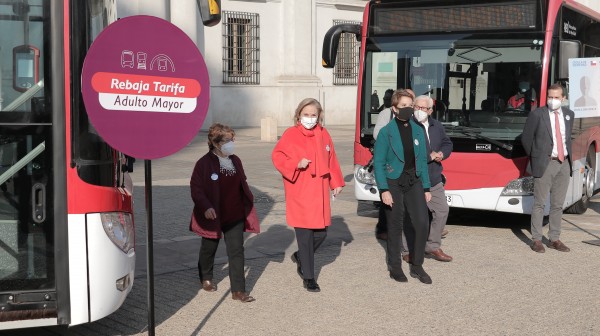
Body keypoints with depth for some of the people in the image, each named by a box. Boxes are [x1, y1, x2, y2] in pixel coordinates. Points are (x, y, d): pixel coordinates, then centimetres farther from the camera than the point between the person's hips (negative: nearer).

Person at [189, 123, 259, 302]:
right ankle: (206, 278, 42)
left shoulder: (235, 161, 5)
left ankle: (238, 290, 2)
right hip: (213, 216, -4)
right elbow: (196, 188, -15)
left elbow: (242, 185, 14)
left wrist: (249, 203, 9)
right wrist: (205, 206, -26)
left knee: (237, 251, -1)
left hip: (235, 216, 4)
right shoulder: (204, 163, -13)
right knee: (209, 248, 16)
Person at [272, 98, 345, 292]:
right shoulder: (291, 134, -5)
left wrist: (336, 182, 13)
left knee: (321, 233, 8)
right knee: (305, 235, -2)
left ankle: (300, 257, 37)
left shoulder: (323, 134, 9)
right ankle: (308, 277, 10)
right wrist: (296, 164, -18)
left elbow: (331, 160, 16)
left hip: (320, 193, 5)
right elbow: (277, 156, -5)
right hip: (299, 194, -5)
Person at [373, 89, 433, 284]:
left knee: (422, 222, -4)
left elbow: (422, 160, 12)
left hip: (414, 182, 4)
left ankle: (416, 266, 11)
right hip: (393, 184, -4)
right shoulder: (386, 132, -6)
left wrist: (426, 188, 8)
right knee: (395, 227, 4)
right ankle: (395, 267, 19)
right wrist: (384, 190, -15)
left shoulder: (418, 131, 8)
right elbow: (378, 162, -8)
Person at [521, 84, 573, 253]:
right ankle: (536, 239, 5)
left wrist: (567, 156, 16)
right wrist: (534, 158, 6)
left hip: (564, 164, 5)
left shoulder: (569, 115, 10)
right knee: (539, 203, -1)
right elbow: (526, 138, 0)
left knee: (558, 204, 10)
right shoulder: (537, 114, -6)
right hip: (545, 164, -5)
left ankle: (554, 239, 18)